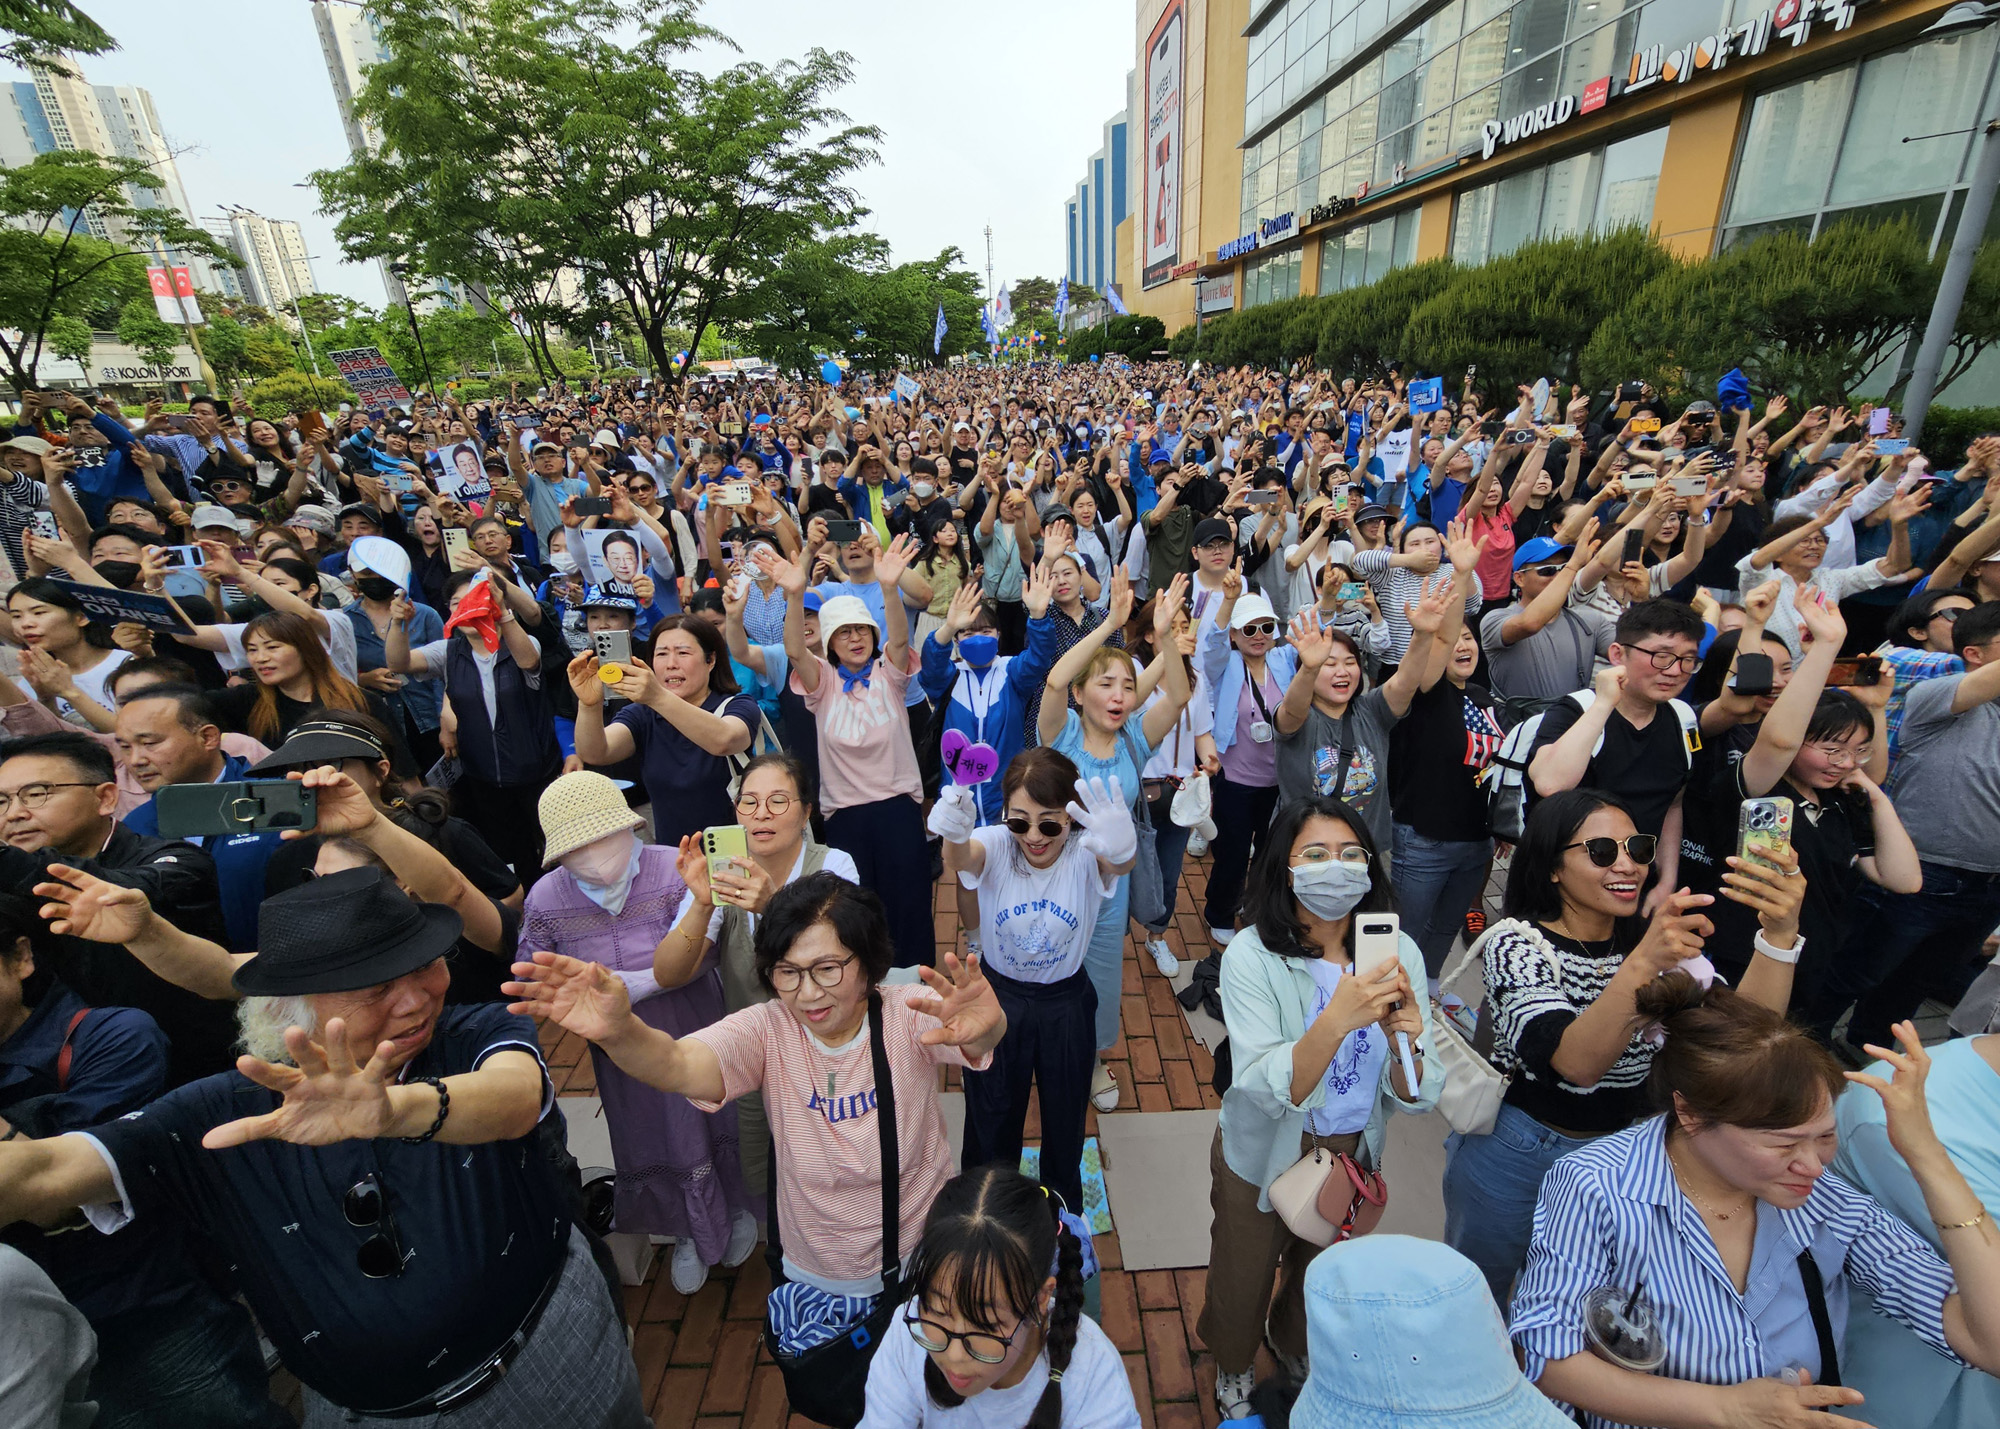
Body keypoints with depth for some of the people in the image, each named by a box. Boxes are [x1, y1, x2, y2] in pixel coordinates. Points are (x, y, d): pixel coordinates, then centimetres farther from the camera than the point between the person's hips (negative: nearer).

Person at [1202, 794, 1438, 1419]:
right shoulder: (1252, 956, -27)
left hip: (1353, 1157, 3)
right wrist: (1337, 1020, -49)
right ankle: (1233, 1370, 58)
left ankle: (1295, 1348, 65)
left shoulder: (1397, 953, -15)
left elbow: (1414, 1098, -15)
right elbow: (1264, 1092, -34)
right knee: (1242, 1285, 23)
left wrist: (1404, 1040, -37)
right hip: (1263, 1159, -3)